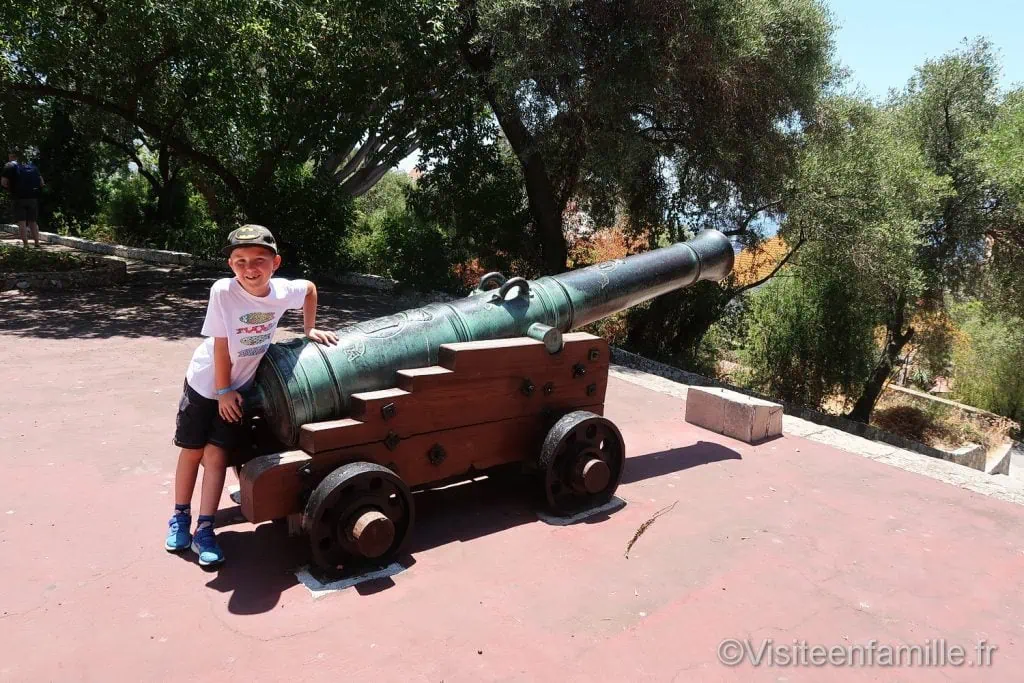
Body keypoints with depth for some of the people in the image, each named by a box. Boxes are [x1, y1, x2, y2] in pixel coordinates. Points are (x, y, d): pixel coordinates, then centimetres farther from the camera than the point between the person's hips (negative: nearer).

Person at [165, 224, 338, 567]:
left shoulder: (283, 291, -18)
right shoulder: (223, 291, -27)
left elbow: (310, 288, 6)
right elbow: (221, 346, -19)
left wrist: (309, 330, 7)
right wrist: (223, 390, -12)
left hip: (240, 385, 1)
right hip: (205, 383, -1)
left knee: (216, 454, -3)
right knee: (192, 450, 10)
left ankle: (204, 530, 7)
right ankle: (180, 517, 30)